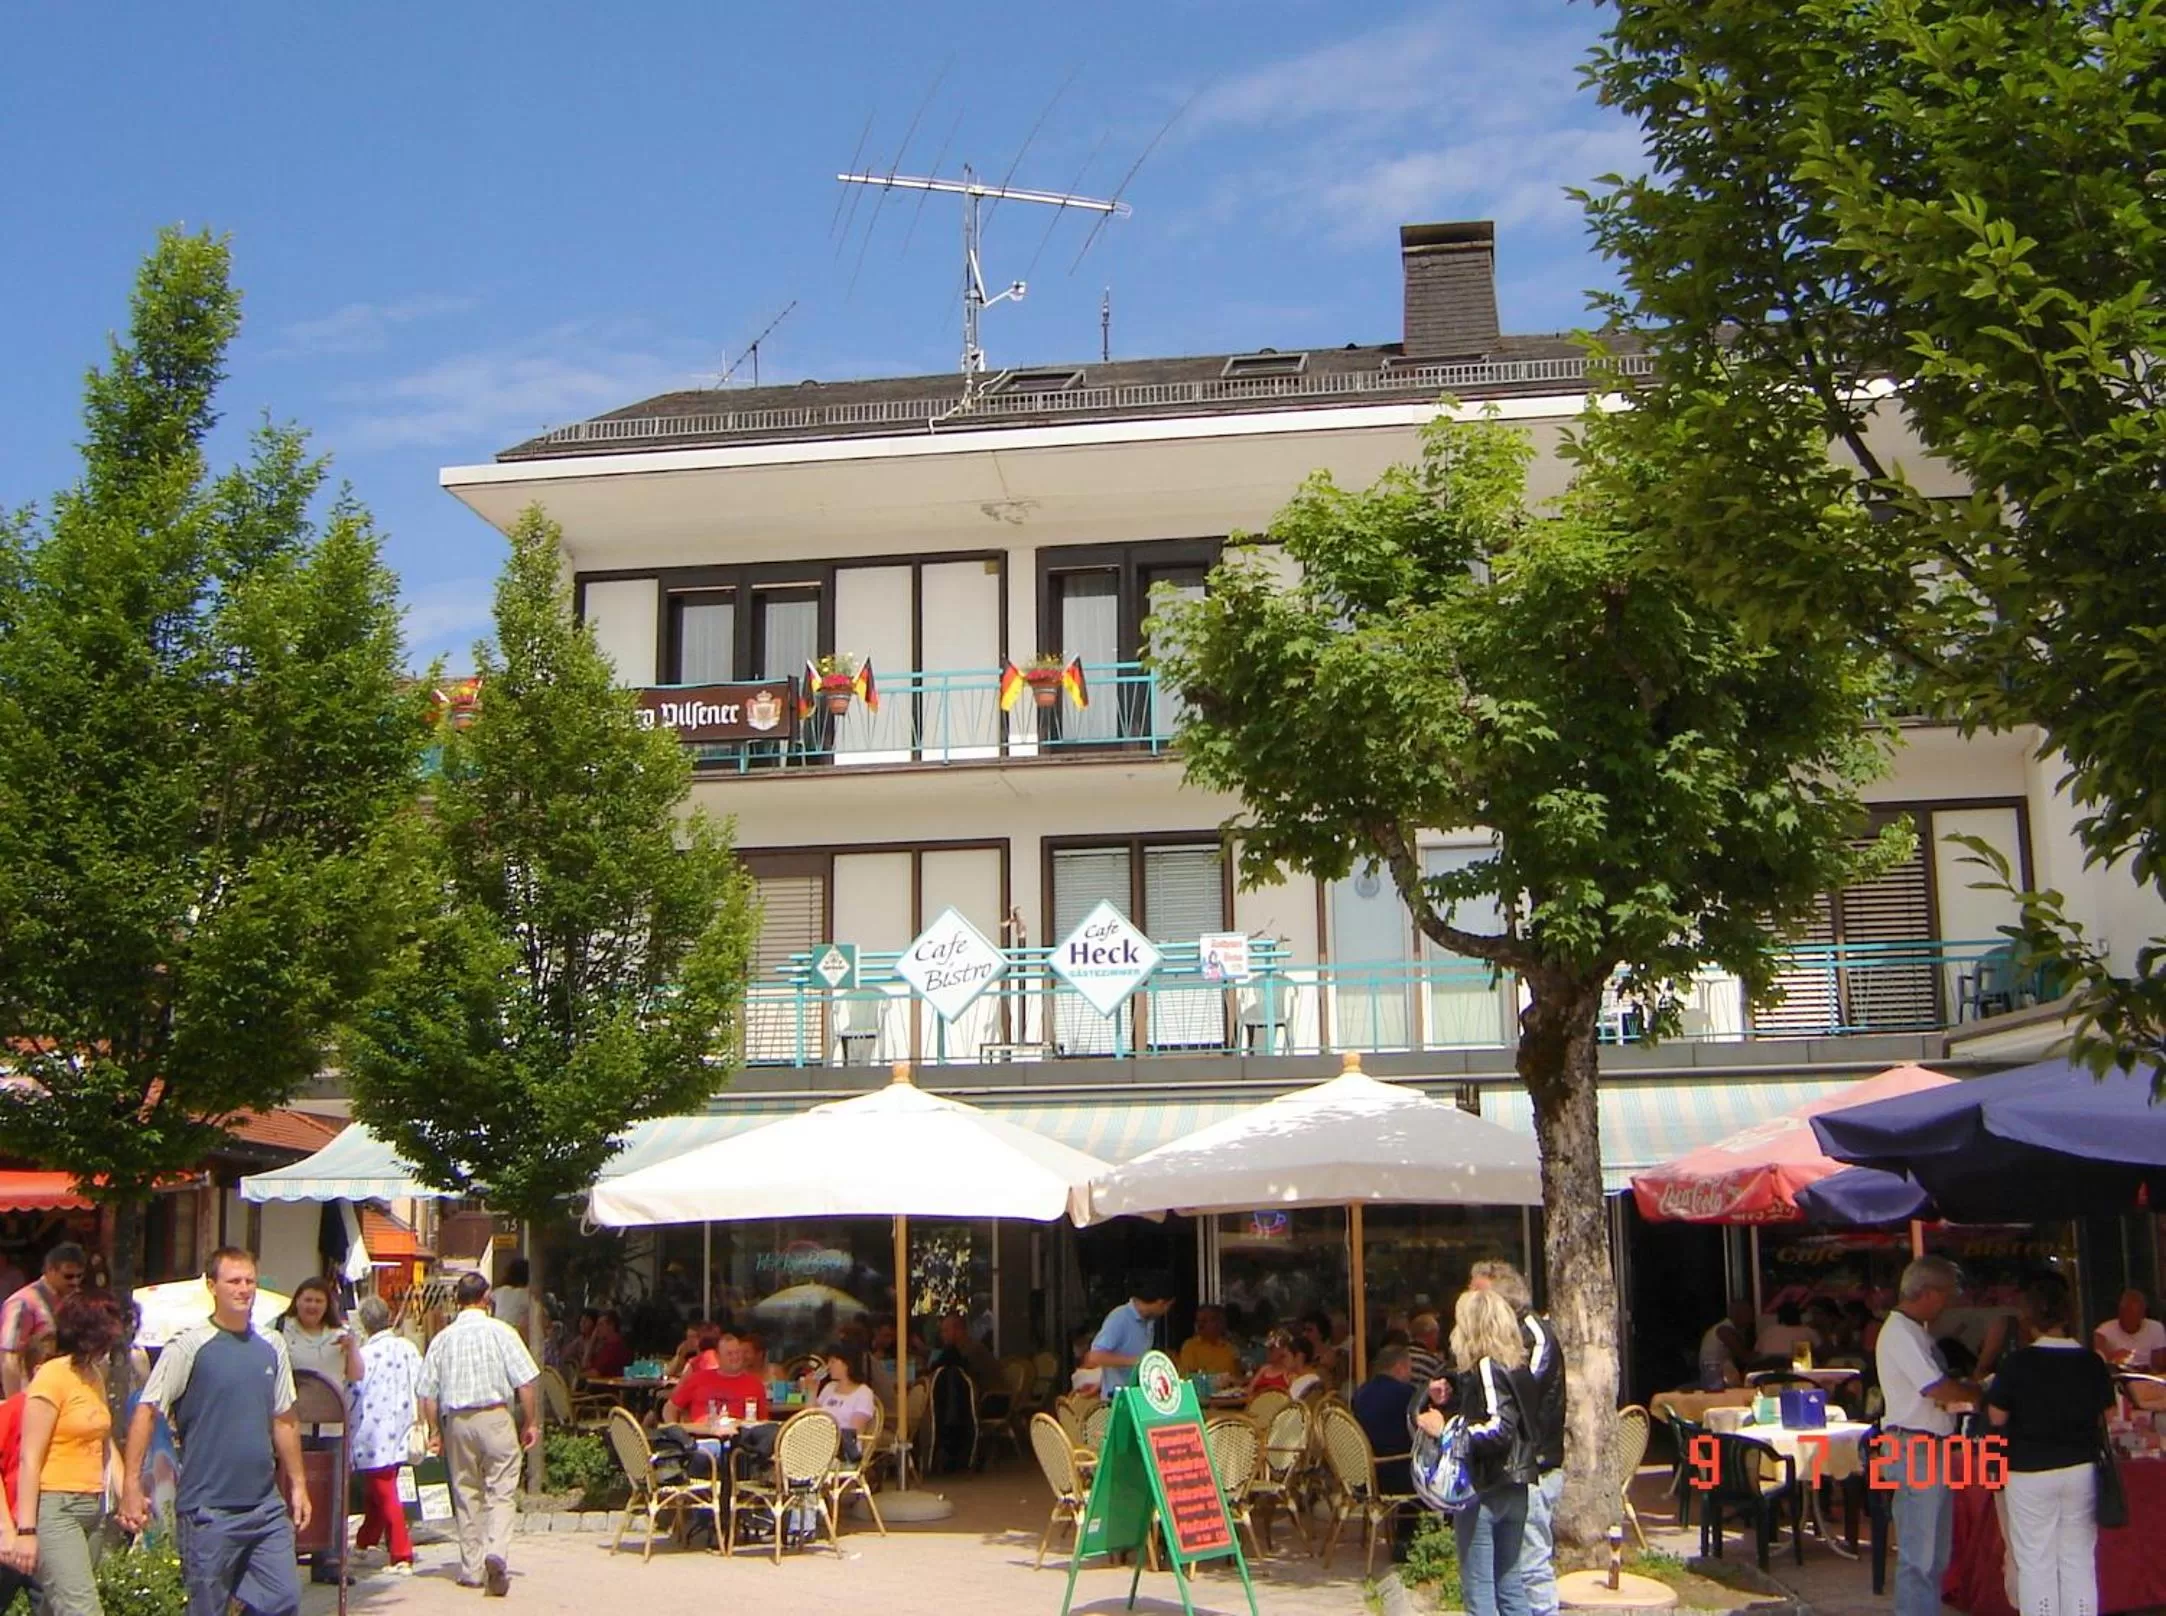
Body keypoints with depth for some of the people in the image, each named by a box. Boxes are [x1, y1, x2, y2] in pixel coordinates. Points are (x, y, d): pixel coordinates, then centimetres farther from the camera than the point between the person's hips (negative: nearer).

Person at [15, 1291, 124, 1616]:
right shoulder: (53, 1377, -10)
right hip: (56, 1508, -8)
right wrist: (26, 1529, -16)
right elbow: (30, 1458, -12)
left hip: (93, 1509, 8)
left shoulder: (95, 1377, 14)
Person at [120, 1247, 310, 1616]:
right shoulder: (188, 1347, -7)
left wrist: (297, 1483, 16)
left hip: (266, 1506, 5)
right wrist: (131, 1486, -16)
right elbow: (145, 1413, -9)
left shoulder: (271, 1346, 9)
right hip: (209, 1510, -5)